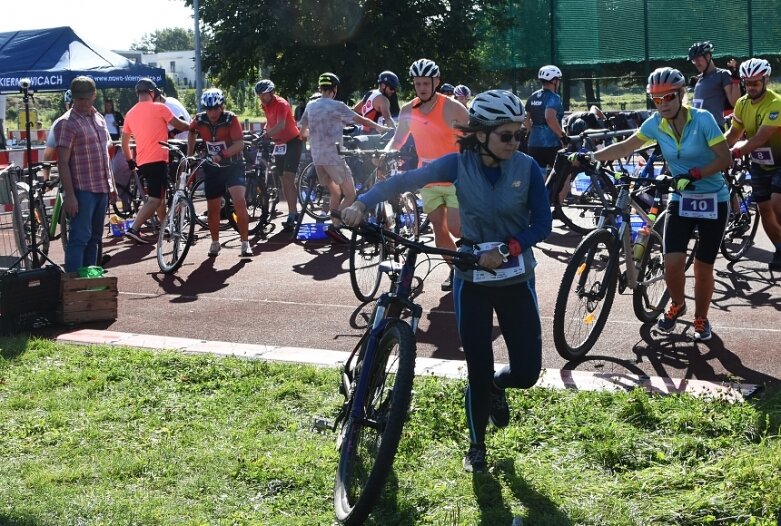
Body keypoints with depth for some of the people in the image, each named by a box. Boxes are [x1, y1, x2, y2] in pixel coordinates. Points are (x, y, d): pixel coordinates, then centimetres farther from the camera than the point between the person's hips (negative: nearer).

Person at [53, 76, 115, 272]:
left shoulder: (99, 119, 14)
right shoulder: (67, 123, -10)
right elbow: (63, 163, -14)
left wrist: (112, 184, 18)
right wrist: (69, 195, -20)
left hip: (102, 189, 8)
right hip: (82, 190, -8)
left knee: (94, 238, 13)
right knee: (80, 238, -10)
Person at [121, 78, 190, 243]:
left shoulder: (130, 113, 13)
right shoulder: (159, 108, -6)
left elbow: (124, 142, 18)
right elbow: (179, 125, 2)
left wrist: (130, 161, 30)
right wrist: (192, 126, 22)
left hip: (142, 162, 7)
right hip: (157, 160, -7)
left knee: (160, 194, 22)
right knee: (155, 199, -9)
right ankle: (134, 229, -19)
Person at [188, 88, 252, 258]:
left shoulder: (231, 119, -19)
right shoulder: (200, 120, -10)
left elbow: (239, 144, -27)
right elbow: (192, 132, 13)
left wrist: (222, 154, -39)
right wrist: (189, 155, 11)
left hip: (233, 166, -3)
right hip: (212, 168, 3)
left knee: (240, 203, -18)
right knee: (213, 208, 7)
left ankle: (245, 243, -11)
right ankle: (215, 242, 27)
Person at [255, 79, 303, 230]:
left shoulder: (281, 104, -20)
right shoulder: (265, 105, 4)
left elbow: (281, 125, -35)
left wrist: (266, 135, -48)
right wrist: (263, 135, -3)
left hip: (292, 142, -8)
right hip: (279, 143, 8)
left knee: (288, 179, -17)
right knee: (284, 181, 8)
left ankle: (291, 217, -20)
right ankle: (294, 213, 16)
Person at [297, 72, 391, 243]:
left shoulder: (310, 106, 8)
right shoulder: (336, 106, -10)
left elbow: (303, 132, 17)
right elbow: (361, 120, -5)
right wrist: (379, 127, 9)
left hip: (317, 157, 7)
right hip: (334, 157, -7)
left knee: (335, 193, 19)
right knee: (350, 194, 1)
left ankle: (334, 228, 14)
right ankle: (334, 226, -14)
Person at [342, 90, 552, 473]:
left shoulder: (527, 167, -10)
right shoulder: (459, 164, -10)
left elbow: (542, 225, -7)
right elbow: (405, 180, -15)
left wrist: (507, 249, -24)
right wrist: (362, 203, -30)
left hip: (516, 279, 1)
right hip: (472, 278, -1)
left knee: (526, 373, 0)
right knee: (478, 370, 2)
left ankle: (497, 386, 37)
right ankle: (476, 446, 26)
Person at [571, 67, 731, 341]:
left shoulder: (702, 119, -16)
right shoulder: (655, 124, -5)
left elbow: (725, 159, -17)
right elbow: (625, 147, 2)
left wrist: (694, 174, -30)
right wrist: (589, 157, -9)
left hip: (713, 200, -3)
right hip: (681, 199, 3)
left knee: (703, 267, 1)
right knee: (672, 263, -9)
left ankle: (701, 318, 24)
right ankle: (677, 305, 22)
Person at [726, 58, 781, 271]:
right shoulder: (742, 104, -4)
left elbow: (760, 138, -32)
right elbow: (734, 133, 5)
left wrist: (734, 153, -40)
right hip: (760, 163, 6)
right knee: (764, 209, 5)